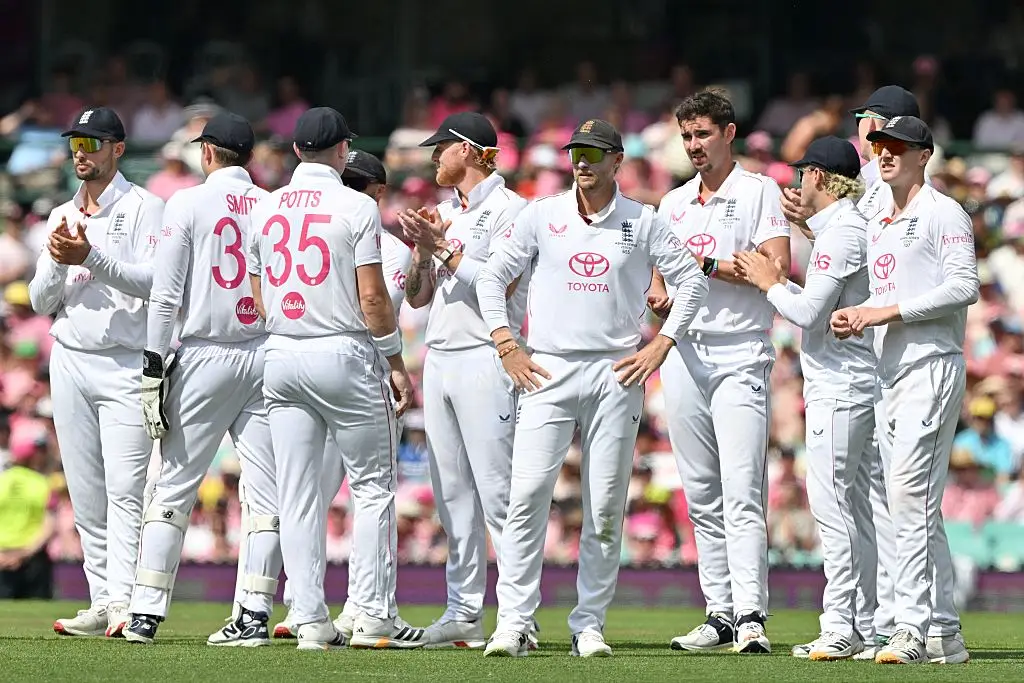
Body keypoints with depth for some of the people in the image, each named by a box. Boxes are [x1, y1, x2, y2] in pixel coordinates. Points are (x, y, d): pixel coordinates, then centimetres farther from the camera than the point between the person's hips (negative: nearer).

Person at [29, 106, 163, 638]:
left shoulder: (145, 209, -1)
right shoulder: (61, 217, 17)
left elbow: (156, 281, -14)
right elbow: (41, 301, 13)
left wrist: (92, 257, -22)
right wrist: (58, 261, -7)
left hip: (128, 365, -6)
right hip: (70, 360, 6)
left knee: (125, 489, -14)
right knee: (86, 494, 3)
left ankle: (125, 602, -22)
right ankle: (102, 603, 6)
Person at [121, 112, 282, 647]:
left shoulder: (189, 203, -2)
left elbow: (165, 295, -7)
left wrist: (154, 368, -5)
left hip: (203, 360, -2)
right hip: (266, 359, 2)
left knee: (173, 487, 2)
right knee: (265, 494, 3)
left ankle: (146, 613, -1)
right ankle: (255, 616, -1)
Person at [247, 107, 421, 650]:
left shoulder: (264, 210, 8)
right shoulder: (356, 207, -7)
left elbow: (259, 299, 11)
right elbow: (372, 297, -11)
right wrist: (396, 362, -2)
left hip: (280, 358, 5)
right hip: (344, 356, -5)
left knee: (297, 495, 4)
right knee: (373, 486, 4)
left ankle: (310, 621, 1)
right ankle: (371, 614, -1)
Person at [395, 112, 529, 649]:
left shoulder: (509, 210, -4)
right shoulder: (444, 212, 19)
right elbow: (417, 297, 17)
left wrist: (444, 247, -14)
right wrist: (422, 247, 1)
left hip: (485, 358, -8)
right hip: (438, 358, 8)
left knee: (496, 488, -12)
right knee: (452, 493, 7)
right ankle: (464, 612, 9)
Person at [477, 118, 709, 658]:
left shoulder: (643, 223, 6)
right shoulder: (541, 215, 6)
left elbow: (691, 280, 10)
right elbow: (493, 276, 10)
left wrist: (660, 345, 1)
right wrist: (506, 346, 1)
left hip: (616, 373, 1)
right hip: (548, 371, 0)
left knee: (606, 507, 1)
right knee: (528, 494, -12)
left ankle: (590, 624, 7)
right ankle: (513, 623, -12)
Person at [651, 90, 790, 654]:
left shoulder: (759, 193, 1)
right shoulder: (673, 203, 19)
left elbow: (778, 269, -11)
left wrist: (707, 265, -10)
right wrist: (660, 300, -1)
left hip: (740, 358, -6)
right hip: (684, 354, 6)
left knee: (741, 493, -15)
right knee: (701, 497, 5)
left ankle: (751, 617, -20)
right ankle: (719, 614, 8)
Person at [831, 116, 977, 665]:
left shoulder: (943, 213, -4)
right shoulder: (876, 221, 21)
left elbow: (964, 287, -14)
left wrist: (890, 311, -17)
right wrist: (856, 318, 5)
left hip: (932, 366, -9)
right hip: (889, 371, 9)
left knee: (911, 494, -17)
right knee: (911, 503, 7)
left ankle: (913, 628, -20)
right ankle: (945, 635, 10)